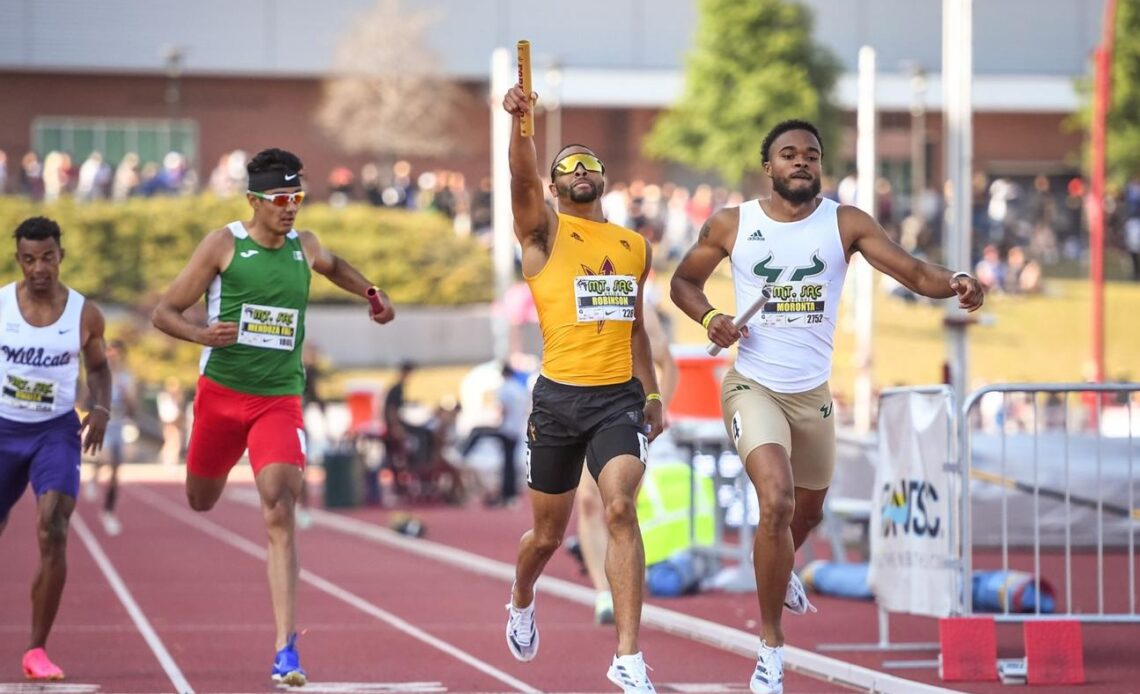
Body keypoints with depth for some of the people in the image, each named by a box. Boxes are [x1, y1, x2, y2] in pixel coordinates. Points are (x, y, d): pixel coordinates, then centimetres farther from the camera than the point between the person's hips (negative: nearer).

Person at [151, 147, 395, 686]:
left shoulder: (304, 246, 4)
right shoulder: (224, 244, -7)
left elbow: (332, 266, 32)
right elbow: (164, 312, -6)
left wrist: (371, 292, 19)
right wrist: (201, 334, -24)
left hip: (280, 400, 0)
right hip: (220, 392, 0)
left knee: (279, 516, -16)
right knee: (201, 502, 19)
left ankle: (286, 648, -22)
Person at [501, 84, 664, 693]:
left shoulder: (635, 247, 15)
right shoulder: (544, 232, 2)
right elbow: (521, 179, -19)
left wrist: (652, 393, 19)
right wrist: (520, 120, -36)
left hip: (620, 398, 2)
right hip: (559, 398, -2)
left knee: (621, 510, -19)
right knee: (548, 533, 11)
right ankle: (521, 602, 45)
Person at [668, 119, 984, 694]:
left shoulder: (845, 224, -4)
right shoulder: (731, 226, -4)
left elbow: (912, 271, -14)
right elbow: (683, 281, 11)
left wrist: (954, 283, -35)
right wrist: (709, 318, -10)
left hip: (813, 393, 3)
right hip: (753, 387, -3)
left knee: (809, 512, 22)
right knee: (778, 502, -25)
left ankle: (778, 572, 61)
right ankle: (771, 647, -12)